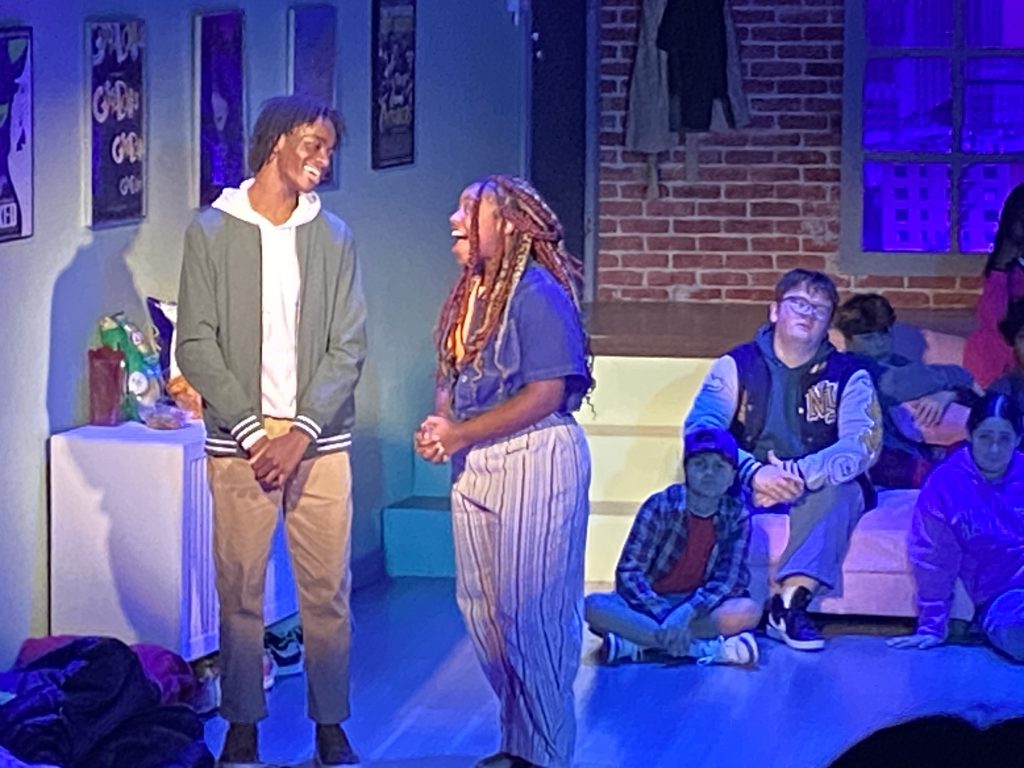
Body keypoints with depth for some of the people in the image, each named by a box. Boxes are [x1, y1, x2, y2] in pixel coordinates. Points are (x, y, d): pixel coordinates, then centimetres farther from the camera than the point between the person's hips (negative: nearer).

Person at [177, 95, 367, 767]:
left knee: (327, 591, 4)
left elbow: (349, 346, 1)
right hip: (238, 443, -1)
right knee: (240, 592, 3)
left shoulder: (333, 236, 6)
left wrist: (301, 433, -10)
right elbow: (197, 346, -4)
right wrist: (252, 432, -12)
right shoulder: (212, 232, 0)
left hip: (319, 441, 2)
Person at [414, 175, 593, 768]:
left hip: (535, 458, -9)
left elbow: (547, 393, -20)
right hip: (474, 465, 9)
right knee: (481, 606, 12)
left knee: (529, 610, -5)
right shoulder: (469, 294, 12)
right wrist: (441, 425, -6)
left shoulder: (537, 293, -15)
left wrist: (462, 434, -17)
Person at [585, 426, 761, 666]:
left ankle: (642, 641, -30)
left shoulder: (736, 517, -6)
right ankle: (709, 649, -36)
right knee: (595, 606, -31)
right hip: (651, 603, -1)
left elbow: (728, 580, -13)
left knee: (749, 611, -30)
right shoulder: (661, 506, -11)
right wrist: (664, 615, -29)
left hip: (699, 608, 1)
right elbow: (629, 572, -15)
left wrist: (686, 613, -30)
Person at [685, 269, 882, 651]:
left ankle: (790, 604, -37)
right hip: (746, 488, 0)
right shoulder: (737, 365, 4)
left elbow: (863, 445, -13)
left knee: (842, 489, -34)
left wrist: (797, 474, -31)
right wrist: (754, 472, -31)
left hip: (816, 494, 0)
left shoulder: (849, 374, 3)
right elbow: (700, 426, -12)